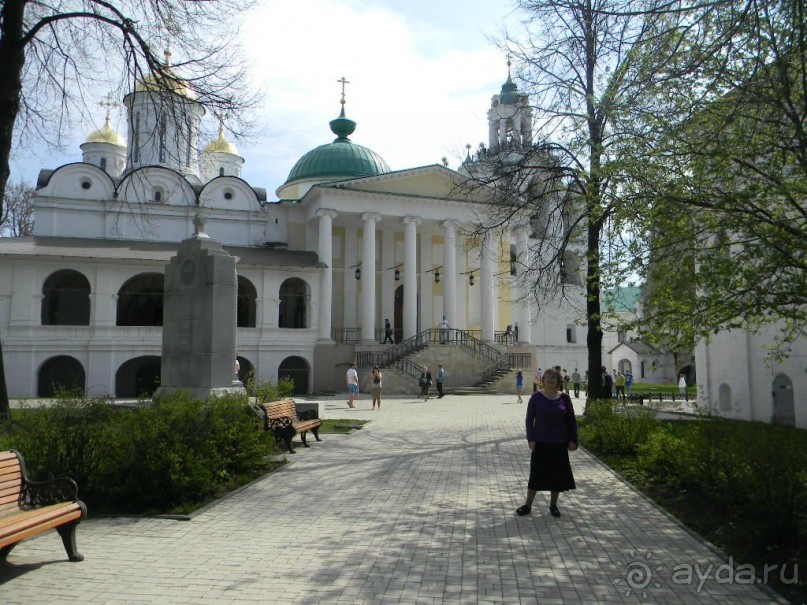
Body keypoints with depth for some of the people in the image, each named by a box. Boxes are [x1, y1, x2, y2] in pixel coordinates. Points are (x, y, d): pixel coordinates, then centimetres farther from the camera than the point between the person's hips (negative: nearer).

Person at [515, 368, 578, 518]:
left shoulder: (564, 398, 0)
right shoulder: (536, 397, -4)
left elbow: (572, 420, 4)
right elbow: (529, 419, -2)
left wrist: (573, 440, 0)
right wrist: (531, 439, -8)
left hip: (559, 443, 2)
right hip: (541, 442, -1)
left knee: (558, 474, 8)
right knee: (536, 473, 4)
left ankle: (553, 505, 24)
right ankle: (528, 505, 15)